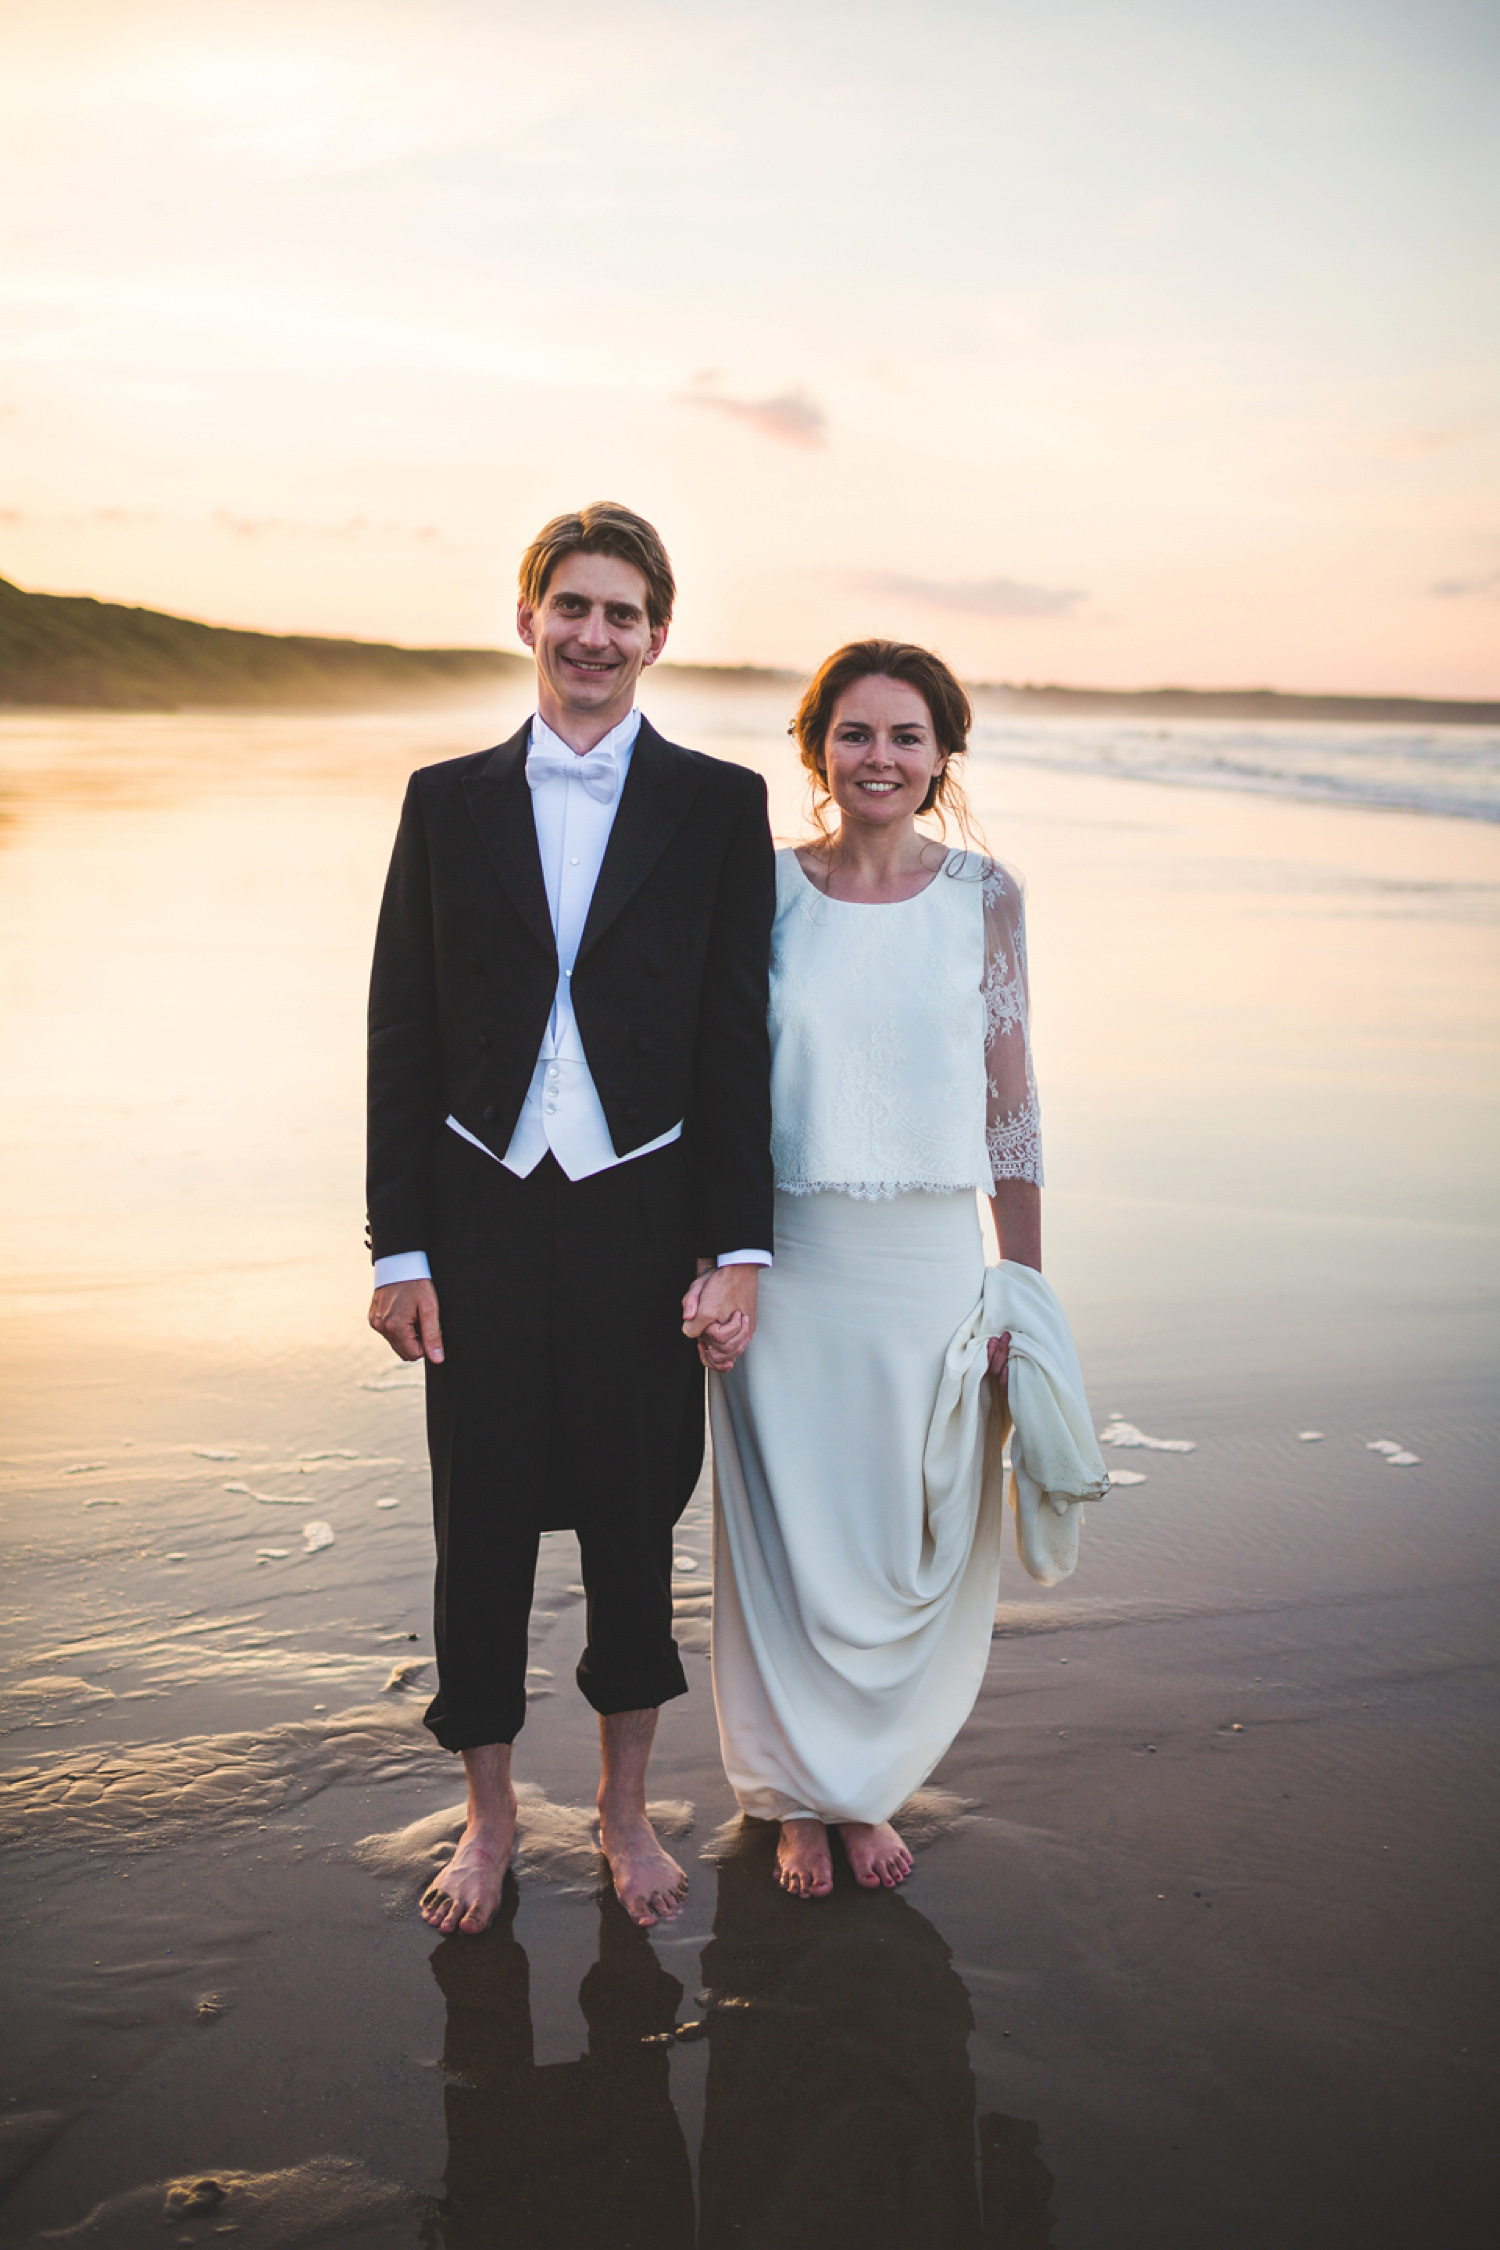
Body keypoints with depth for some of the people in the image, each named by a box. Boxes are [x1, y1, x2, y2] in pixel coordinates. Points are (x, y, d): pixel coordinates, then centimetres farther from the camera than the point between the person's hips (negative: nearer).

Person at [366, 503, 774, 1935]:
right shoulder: (448, 799, 5)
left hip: (640, 1213, -1)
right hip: (484, 1214, 1)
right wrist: (401, 1244, -1)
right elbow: (401, 1035, 3)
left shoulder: (718, 806, 2)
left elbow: (738, 1041, 0)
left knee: (633, 1521, 11)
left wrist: (737, 1247, -5)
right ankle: (488, 1815, 30)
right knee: (480, 1523, 9)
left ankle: (625, 1809, 32)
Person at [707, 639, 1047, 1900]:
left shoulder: (984, 898, 1)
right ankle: (801, 1795, 31)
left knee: (916, 1548, 10)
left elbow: (1010, 1100, 3)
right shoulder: (764, 890, -1)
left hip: (933, 1262, 1)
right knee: (788, 1539, 9)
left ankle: (873, 1784, 34)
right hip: (790, 1260, -1)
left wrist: (1024, 1288, 3)